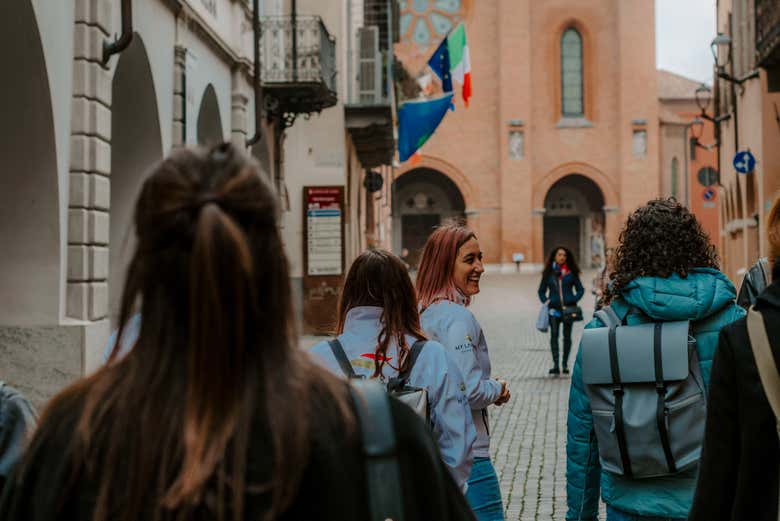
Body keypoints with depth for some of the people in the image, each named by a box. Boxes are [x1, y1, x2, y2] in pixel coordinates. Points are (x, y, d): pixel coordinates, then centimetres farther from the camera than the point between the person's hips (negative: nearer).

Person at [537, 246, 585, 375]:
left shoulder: (571, 272, 6)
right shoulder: (548, 273, 8)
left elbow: (580, 289, 12)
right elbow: (541, 290, 17)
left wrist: (574, 300, -3)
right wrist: (546, 301, 2)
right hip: (554, 308, 0)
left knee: (567, 335, 5)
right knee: (554, 335, -10)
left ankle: (565, 364, 15)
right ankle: (555, 365, -12)